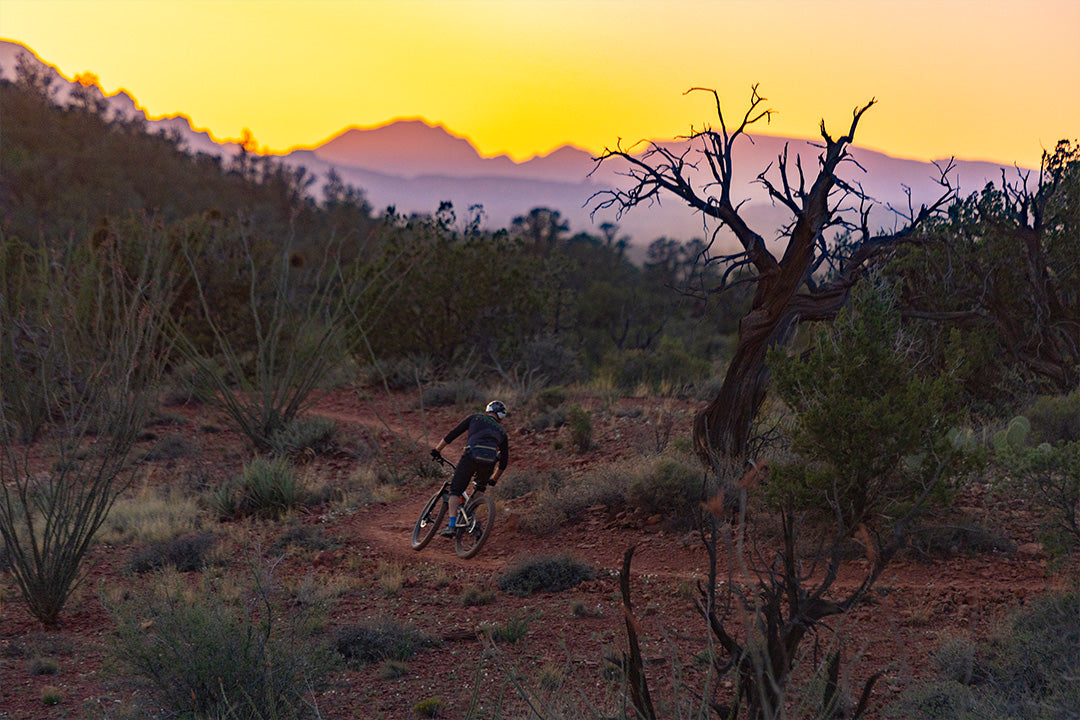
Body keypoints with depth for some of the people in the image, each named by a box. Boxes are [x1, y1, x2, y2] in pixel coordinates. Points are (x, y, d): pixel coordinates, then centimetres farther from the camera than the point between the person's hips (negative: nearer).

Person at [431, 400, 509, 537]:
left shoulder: (476, 417, 27)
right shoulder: (501, 431, 32)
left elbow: (453, 433, 20)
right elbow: (504, 461, 36)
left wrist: (437, 449, 27)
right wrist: (494, 479, 49)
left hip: (471, 455, -2)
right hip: (489, 461, 2)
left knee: (455, 490, 6)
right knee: (480, 489, 31)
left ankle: (451, 526, -9)